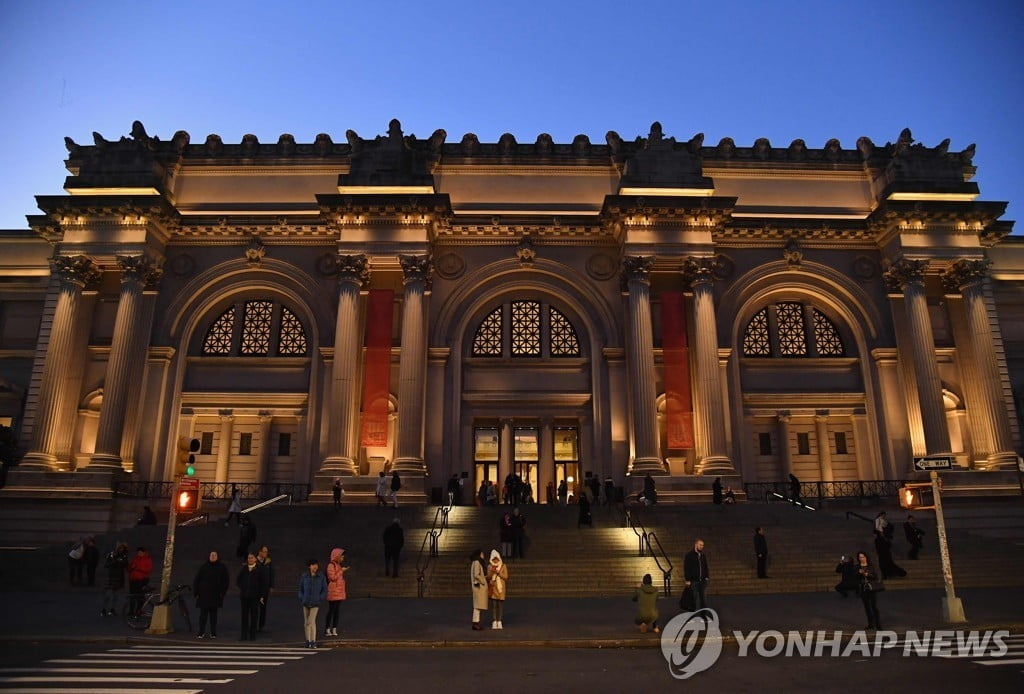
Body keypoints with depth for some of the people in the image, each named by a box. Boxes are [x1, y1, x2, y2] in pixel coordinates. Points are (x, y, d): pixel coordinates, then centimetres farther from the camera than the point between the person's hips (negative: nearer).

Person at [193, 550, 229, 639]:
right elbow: (197, 580, 3)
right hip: (204, 594, 0)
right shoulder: (204, 566, 0)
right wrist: (196, 592, -1)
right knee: (203, 613, -2)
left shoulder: (222, 567, -1)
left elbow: (226, 581, 2)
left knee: (213, 613, 7)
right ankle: (201, 632, 5)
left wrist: (222, 592, -3)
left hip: (215, 595, 0)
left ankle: (213, 633, 13)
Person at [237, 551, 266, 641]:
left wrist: (261, 596, -5)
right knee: (244, 615, 6)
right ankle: (244, 635, 12)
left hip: (254, 596, -2)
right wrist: (242, 587, -1)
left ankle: (252, 635, 10)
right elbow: (238, 580, 13)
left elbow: (263, 583, -1)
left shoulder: (259, 569, -2)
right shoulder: (244, 568, 6)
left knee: (254, 615, 2)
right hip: (244, 595, 3)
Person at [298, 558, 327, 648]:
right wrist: (301, 599, -2)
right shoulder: (304, 576, -2)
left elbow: (324, 589, 3)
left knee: (311, 621, -11)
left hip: (315, 603, -2)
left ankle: (313, 641, -6)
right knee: (306, 623, 10)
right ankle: (308, 641, 22)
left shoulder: (321, 576, -4)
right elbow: (300, 588, 7)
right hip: (306, 602, 2)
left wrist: (321, 599, -5)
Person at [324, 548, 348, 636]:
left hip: (339, 592, 8)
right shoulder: (331, 565, -11)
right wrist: (341, 571, -16)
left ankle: (334, 629, 13)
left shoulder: (338, 565, 15)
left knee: (337, 611, 8)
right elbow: (332, 577, -18)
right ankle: (327, 630, 4)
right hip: (333, 592, -8)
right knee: (331, 611, -3)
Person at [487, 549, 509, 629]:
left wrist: (498, 573, -14)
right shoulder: (490, 567, 6)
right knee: (493, 605, -3)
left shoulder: (503, 566, 4)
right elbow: (488, 577, 0)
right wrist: (491, 572, -18)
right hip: (493, 588, 0)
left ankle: (499, 622, 6)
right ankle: (494, 622, 2)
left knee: (500, 605, 0)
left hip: (501, 588, 0)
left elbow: (506, 577, -2)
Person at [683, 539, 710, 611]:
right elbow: (686, 568, -10)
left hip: (703, 581, 5)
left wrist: (706, 576, 10)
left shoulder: (703, 555, 10)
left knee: (704, 598, 6)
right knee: (695, 599, -1)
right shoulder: (689, 555, -8)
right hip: (694, 581, -5)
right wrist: (687, 580, -14)